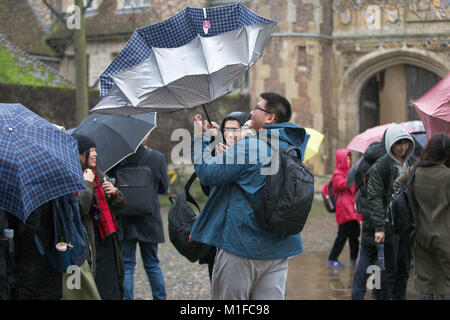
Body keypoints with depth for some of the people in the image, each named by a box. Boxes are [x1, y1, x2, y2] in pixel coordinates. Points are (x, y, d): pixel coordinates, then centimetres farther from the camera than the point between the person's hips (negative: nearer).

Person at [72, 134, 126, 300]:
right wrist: (87, 184, -16)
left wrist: (115, 193, -2)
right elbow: (81, 208, -25)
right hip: (89, 247, -7)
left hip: (106, 242, 7)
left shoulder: (99, 175, 13)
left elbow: (120, 205, 18)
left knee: (112, 290, 11)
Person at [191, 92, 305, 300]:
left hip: (242, 244, -7)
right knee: (271, 297, 8)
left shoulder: (248, 146, -16)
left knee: (228, 297, 3)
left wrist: (200, 137, 0)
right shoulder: (292, 149, 11)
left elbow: (207, 173, -14)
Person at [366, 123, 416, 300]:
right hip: (389, 223, -6)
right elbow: (374, 198, -12)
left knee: (404, 267, 12)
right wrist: (379, 227, -18)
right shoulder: (380, 166, -9)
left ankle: (399, 297, 22)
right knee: (389, 269, -3)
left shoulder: (412, 162, 8)